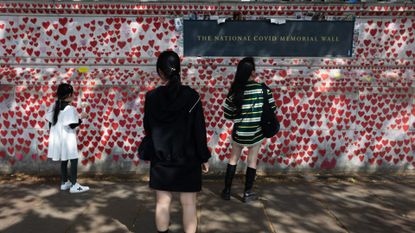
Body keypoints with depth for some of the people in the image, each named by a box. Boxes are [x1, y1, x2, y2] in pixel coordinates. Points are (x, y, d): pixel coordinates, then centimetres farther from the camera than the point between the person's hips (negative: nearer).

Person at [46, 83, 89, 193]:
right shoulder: (70, 108, -17)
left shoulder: (54, 106, 7)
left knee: (63, 161, 16)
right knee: (73, 160, -1)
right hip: (67, 138, -8)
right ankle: (74, 185, -1)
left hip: (57, 138, 8)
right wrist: (81, 118, -7)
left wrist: (52, 133, 21)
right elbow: (72, 125, -20)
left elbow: (50, 122, 11)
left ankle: (64, 183, 24)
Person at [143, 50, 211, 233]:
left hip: (160, 159, 2)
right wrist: (204, 158, 1)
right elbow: (199, 130, -9)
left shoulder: (151, 97, -5)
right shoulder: (191, 96, -11)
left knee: (162, 202, 12)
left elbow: (147, 128, 7)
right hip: (187, 159, -2)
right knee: (188, 203, 8)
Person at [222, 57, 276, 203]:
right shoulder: (263, 88, -11)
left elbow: (227, 114, -3)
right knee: (252, 162, 13)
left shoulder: (235, 90, -8)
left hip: (239, 131, 1)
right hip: (256, 131, -1)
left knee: (233, 160, 17)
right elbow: (272, 109, -4)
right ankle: (247, 194, 22)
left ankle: (227, 191, 24)